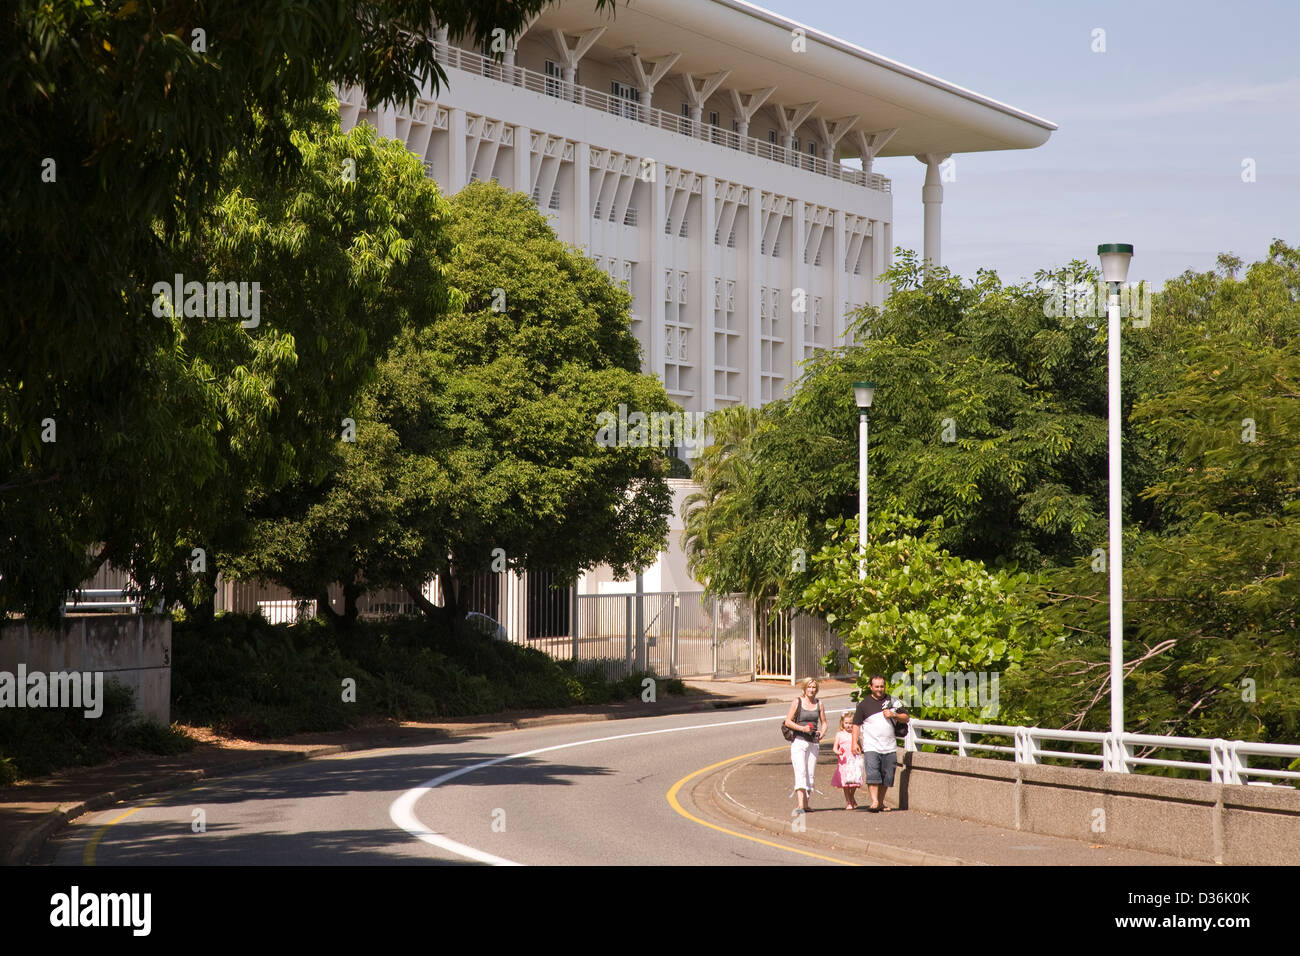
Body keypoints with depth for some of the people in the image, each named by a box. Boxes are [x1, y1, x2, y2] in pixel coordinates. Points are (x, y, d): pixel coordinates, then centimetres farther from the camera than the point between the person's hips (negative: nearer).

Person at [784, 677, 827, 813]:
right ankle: (800, 804, -24)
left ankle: (806, 804, 12)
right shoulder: (797, 702, -1)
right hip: (798, 741, -4)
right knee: (800, 772, -16)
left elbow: (824, 723, 19)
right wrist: (802, 728, -17)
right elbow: (788, 722, -2)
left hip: (813, 743, 4)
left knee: (810, 774, 5)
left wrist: (822, 733, -2)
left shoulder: (819, 704, 11)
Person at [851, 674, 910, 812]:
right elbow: (856, 724, 5)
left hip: (889, 747, 3)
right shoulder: (864, 704, 4)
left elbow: (906, 718, 14)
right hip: (871, 747, -3)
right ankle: (874, 802, -21)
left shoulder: (892, 702, 11)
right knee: (872, 774, -17)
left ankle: (881, 803, 16)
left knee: (886, 777, 5)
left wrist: (894, 715, -6)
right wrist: (855, 742, -5)